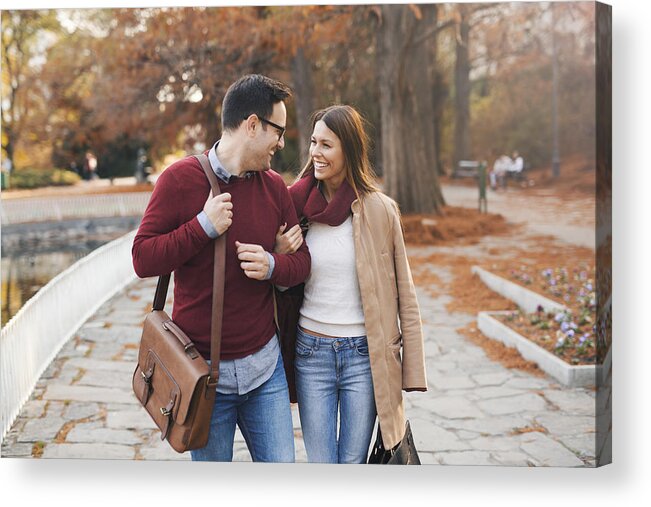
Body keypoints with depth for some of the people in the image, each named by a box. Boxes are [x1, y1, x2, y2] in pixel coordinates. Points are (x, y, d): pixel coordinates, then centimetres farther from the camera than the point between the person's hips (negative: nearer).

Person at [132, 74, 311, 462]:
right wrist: (203, 226, -21)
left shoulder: (274, 186, 4)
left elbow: (301, 260, 8)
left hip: (265, 364, 4)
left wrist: (271, 265, -14)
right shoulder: (181, 179, -9)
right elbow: (143, 259, -10)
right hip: (204, 370, -3)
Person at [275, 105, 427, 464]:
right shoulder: (299, 205, 2)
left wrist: (411, 373, -3)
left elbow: (404, 296, -2)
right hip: (311, 352, 2)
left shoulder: (379, 209, -6)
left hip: (364, 355, -2)